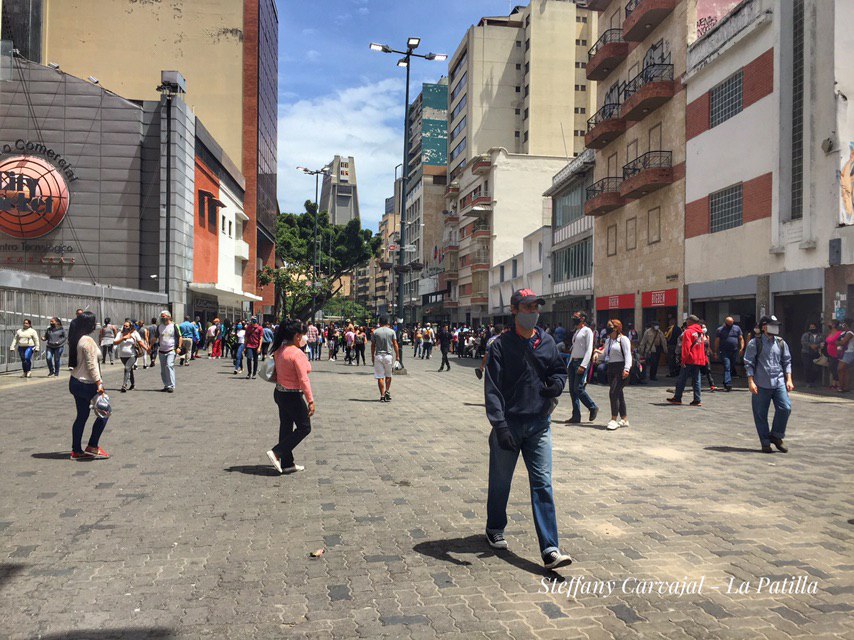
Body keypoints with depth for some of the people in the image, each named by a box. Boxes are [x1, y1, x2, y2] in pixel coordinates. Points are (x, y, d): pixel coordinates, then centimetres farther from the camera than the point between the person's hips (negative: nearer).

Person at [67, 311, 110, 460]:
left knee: (82, 416, 13)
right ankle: (92, 447, 6)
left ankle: (76, 450, 17)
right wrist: (99, 383, -20)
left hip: (76, 382, 9)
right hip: (87, 384, -9)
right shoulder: (88, 340, -18)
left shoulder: (76, 339, 9)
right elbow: (91, 365, -21)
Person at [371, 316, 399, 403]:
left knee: (380, 377, 2)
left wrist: (372, 356, 13)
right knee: (388, 375, 17)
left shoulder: (375, 332, 1)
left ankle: (382, 395, 1)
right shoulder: (392, 331, 0)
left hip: (378, 356, 0)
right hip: (389, 355, 0)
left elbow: (372, 346, 3)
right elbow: (395, 345, -3)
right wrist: (397, 356, 3)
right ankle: (387, 391, 5)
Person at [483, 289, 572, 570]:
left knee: (543, 484, -1)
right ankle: (495, 529, 36)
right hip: (508, 424, -3)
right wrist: (499, 424, -22)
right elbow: (492, 388, -12)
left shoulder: (547, 341, 7)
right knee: (500, 481, 12)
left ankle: (550, 550, 1)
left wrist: (557, 383, -3)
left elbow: (560, 369, 21)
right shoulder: (501, 345, -7)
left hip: (539, 425, 3)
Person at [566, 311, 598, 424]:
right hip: (573, 361, 8)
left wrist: (583, 365, -21)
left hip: (581, 362, -8)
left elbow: (589, 350, -13)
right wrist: (569, 364, 14)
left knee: (578, 388, -13)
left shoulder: (587, 331, -6)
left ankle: (593, 408, 6)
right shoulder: (576, 332, 20)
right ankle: (576, 416, 7)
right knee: (572, 389, 4)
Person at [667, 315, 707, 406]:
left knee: (681, 379, 1)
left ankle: (677, 398, 6)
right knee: (696, 380, 7)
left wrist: (684, 360, -14)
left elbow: (686, 347, -15)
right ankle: (697, 400, 4)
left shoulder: (688, 332, -9)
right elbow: (703, 346, 18)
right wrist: (705, 359, 22)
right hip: (699, 360, 7)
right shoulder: (700, 332, 14)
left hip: (690, 360, -7)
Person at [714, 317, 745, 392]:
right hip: (724, 352, -3)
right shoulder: (720, 330, 3)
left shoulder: (737, 328, 11)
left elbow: (741, 339, 8)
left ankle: (725, 383, 24)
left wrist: (742, 348, -7)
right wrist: (716, 352, -3)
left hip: (735, 352, 3)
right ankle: (728, 384, -18)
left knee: (732, 368, 10)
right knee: (727, 368, -12)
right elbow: (717, 341, 1)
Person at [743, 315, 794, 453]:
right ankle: (765, 443, 14)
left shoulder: (781, 343, 11)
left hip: (779, 383, 3)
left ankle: (776, 435, 12)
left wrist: (789, 380, 8)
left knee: (785, 408, -10)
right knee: (761, 414, 1)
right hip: (761, 384, -3)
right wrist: (751, 382, -9)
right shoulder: (755, 343, -2)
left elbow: (787, 362, 16)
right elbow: (749, 363, -3)